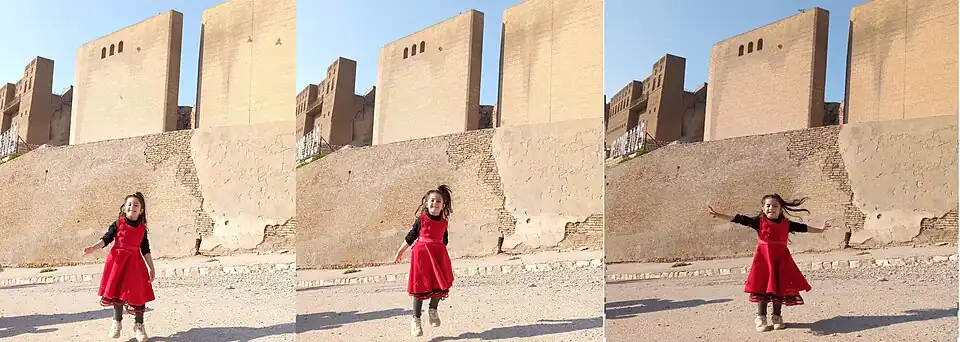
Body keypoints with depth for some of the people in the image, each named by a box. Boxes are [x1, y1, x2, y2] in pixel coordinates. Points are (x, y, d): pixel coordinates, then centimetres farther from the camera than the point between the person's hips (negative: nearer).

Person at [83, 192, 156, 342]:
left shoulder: (142, 228, 5)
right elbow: (106, 239, -5)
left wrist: (152, 268, 4)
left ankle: (139, 326, 14)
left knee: (138, 294, 1)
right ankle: (116, 323, 23)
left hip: (135, 262, 1)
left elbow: (145, 250, 7)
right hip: (118, 261, -1)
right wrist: (92, 248, -22)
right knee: (117, 292, 7)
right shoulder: (118, 224, 0)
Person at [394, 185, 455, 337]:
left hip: (438, 255, 4)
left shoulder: (444, 223, 6)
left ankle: (433, 309, 30)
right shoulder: (421, 220, -4)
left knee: (441, 284, 1)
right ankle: (416, 319, 11)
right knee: (420, 286, 0)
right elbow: (410, 237, 4)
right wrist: (400, 252, 10)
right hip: (422, 254, -4)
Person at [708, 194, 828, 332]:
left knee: (780, 288, 7)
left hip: (781, 260, 3)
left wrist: (820, 230, 25)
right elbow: (739, 219, -10)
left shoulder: (786, 224, 5)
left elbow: (803, 227, 18)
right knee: (763, 287, 1)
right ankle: (761, 318, 11)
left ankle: (777, 317, 23)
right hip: (764, 258, -2)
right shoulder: (759, 222, -4)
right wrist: (718, 215, -17)